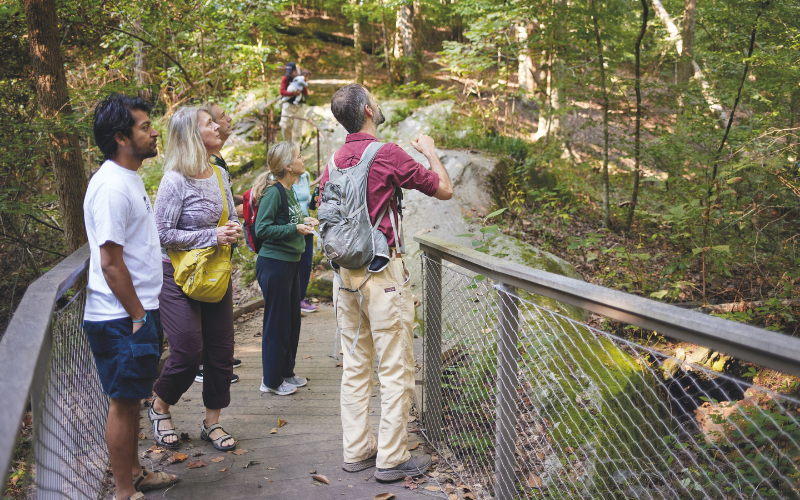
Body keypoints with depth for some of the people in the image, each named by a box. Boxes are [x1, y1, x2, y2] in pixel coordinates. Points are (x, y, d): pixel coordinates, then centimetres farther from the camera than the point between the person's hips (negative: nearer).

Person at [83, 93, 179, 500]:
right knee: (123, 402, 2)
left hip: (138, 311, 9)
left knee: (132, 398, 19)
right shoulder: (112, 186, -20)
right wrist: (138, 317, -16)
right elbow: (110, 263, -22)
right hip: (121, 319, -9)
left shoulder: (129, 177, 12)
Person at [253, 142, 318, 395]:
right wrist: (295, 228, -24)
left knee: (292, 320, 16)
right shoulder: (273, 191, -17)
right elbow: (262, 229, -21)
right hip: (274, 263, -9)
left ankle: (286, 372, 30)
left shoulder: (288, 191, 11)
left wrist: (303, 221, 10)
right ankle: (271, 381, 13)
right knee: (277, 323, 0)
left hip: (290, 262, 9)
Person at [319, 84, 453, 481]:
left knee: (355, 366, 13)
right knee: (396, 369, 2)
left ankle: (356, 451, 22)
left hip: (345, 272, 7)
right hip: (383, 272, -7)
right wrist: (430, 151, 14)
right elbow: (444, 190, -3)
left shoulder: (335, 161, 7)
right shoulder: (388, 155, -12)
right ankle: (392, 459, 8)